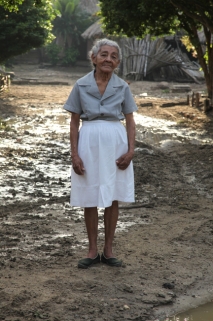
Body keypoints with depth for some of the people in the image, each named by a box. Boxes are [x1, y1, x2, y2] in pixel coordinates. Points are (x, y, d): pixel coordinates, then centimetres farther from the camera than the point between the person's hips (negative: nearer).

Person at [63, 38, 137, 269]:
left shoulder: (123, 87, 0)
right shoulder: (81, 85, -2)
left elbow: (130, 121, 4)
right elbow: (74, 122, 0)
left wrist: (130, 150, -7)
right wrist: (74, 154, -7)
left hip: (115, 143, 1)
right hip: (89, 142, -1)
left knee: (112, 198, 7)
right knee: (90, 199, 6)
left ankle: (108, 251, 18)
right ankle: (92, 251, 17)